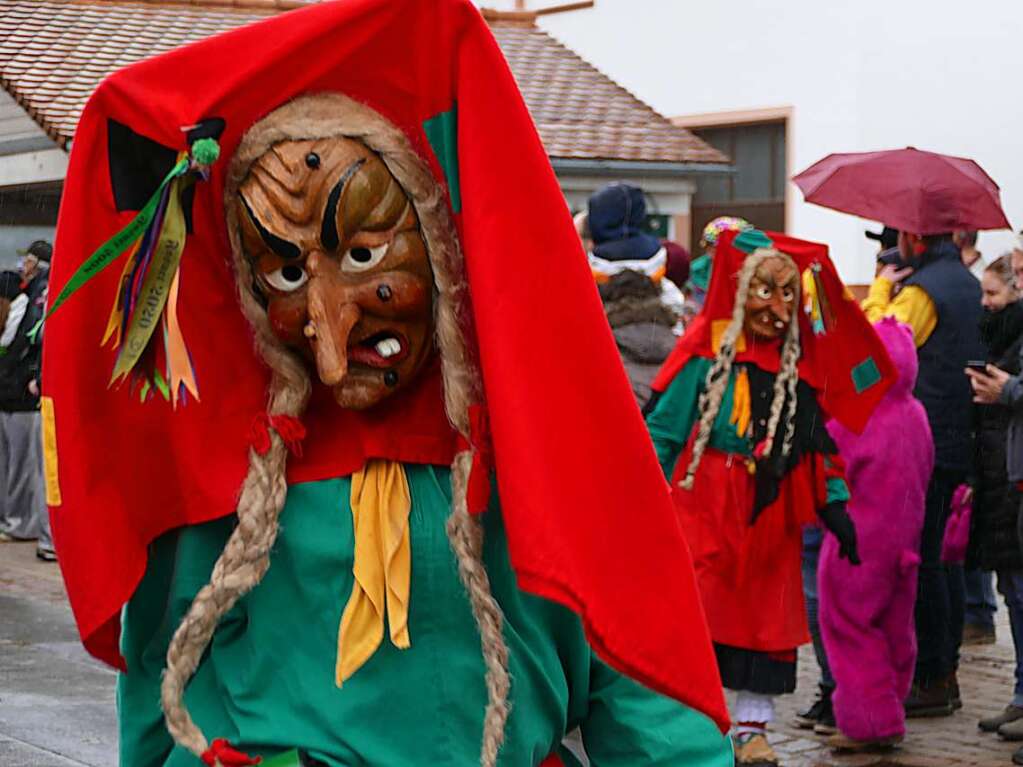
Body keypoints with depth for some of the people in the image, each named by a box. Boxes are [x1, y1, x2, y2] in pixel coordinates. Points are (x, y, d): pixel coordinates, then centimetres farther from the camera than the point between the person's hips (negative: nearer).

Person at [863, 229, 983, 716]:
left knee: (920, 561, -5)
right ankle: (947, 671, 20)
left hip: (921, 443, -9)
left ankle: (931, 679, -2)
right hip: (960, 440, 9)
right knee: (943, 556, 14)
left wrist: (882, 288, -5)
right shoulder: (968, 284, 15)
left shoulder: (920, 290, -15)